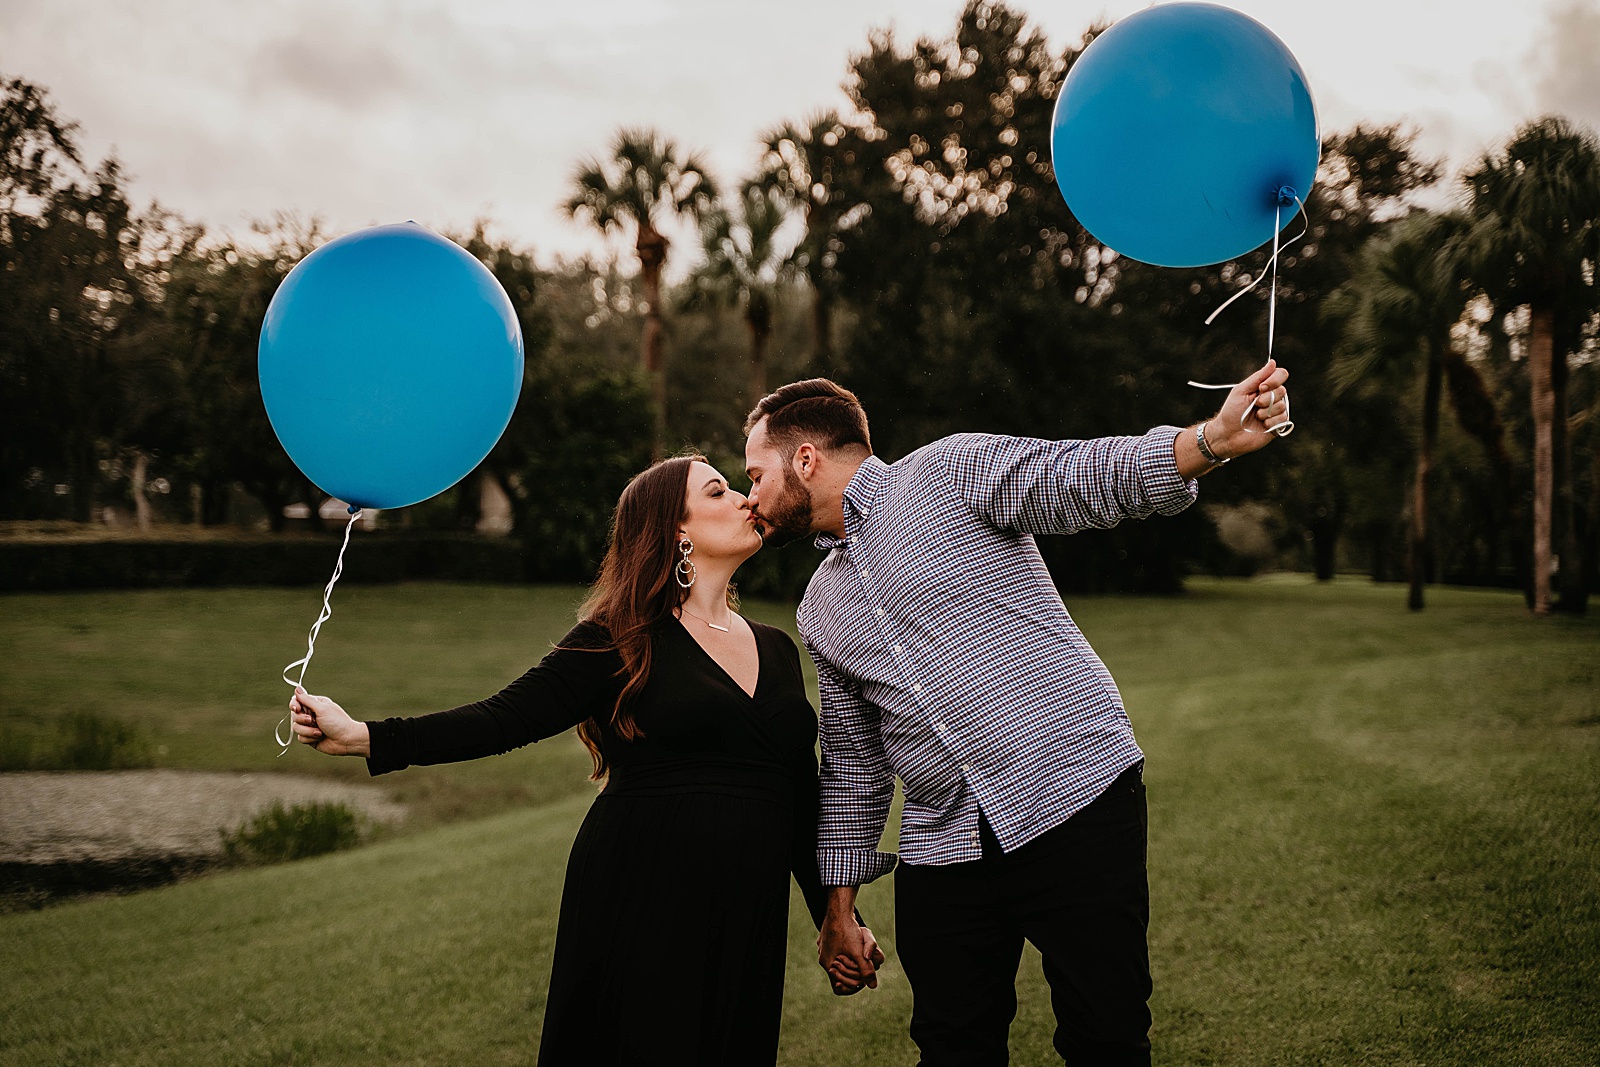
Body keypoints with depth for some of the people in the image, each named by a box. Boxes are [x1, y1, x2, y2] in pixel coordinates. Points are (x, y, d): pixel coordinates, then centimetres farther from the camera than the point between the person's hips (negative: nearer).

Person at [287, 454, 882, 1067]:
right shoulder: (623, 639, -1)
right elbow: (505, 718, -10)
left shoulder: (776, 649, 14)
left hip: (746, 922, 5)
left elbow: (803, 801, 17)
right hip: (638, 904, -5)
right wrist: (362, 738, -20)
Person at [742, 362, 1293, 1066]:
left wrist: (1213, 440, -33)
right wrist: (839, 905, 21)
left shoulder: (953, 470, -2)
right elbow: (852, 758, 22)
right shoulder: (821, 610, 17)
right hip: (941, 846, 6)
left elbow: (1093, 475, -15)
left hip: (1078, 803, -6)